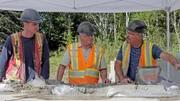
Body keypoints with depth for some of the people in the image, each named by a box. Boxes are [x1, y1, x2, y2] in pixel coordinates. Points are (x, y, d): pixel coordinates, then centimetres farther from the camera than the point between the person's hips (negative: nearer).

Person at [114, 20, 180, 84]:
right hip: (129, 84, 2)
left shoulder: (150, 47, -6)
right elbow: (117, 64, 10)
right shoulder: (124, 46, 5)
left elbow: (165, 56, -19)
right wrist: (122, 78, -7)